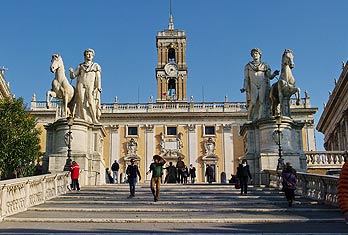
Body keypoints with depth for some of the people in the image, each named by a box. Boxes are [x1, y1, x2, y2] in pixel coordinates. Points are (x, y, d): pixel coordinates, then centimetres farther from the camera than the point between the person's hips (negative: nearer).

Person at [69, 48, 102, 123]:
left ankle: (95, 119, -18)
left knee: (91, 101, -20)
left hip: (91, 86, -2)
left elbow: (98, 78, 9)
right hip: (81, 85, 2)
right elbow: (72, 76, 18)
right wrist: (71, 72, -4)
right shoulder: (80, 66, 22)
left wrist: (98, 88, -4)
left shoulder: (96, 66, 19)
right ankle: (85, 120, -18)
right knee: (82, 102, -13)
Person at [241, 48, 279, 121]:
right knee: (253, 103, -15)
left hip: (263, 87, 1)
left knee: (263, 103, -14)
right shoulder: (248, 66, 17)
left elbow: (270, 77, 9)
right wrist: (244, 88, -4)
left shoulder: (265, 66, 18)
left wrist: (274, 74, -13)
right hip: (253, 87, -1)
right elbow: (246, 78, 10)